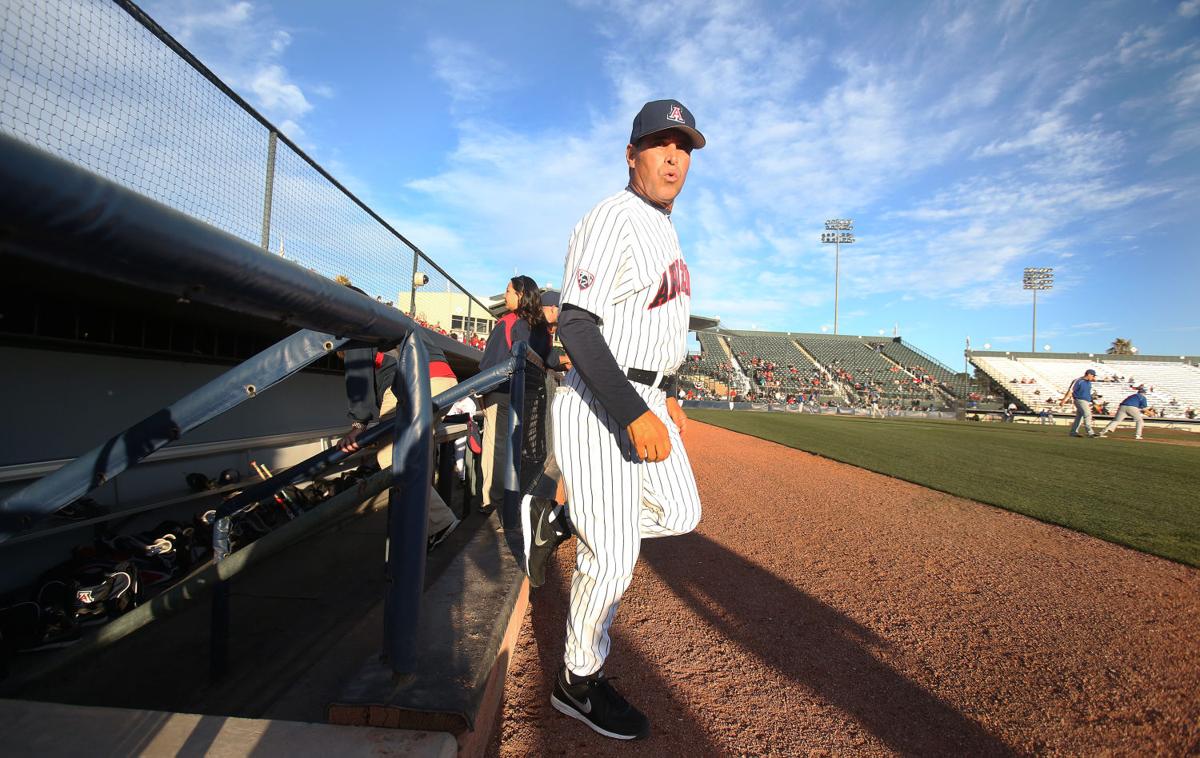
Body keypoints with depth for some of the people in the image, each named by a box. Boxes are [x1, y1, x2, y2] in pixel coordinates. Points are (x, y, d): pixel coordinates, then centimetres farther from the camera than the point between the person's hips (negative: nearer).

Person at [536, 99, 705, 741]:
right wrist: (635, 413, -28)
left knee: (680, 513, 16)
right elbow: (576, 325, -23)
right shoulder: (612, 219, -14)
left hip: (646, 399, 9)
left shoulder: (664, 229, 17)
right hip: (600, 404, -9)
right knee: (613, 553, -2)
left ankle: (574, 513, 32)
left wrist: (667, 396, 22)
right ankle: (578, 683, 22)